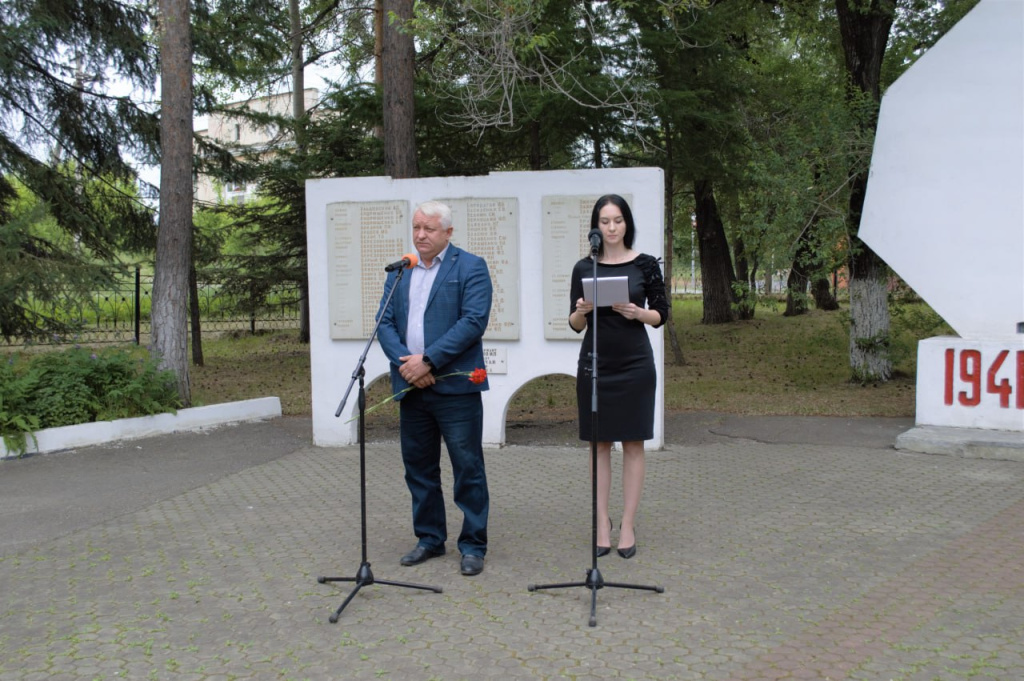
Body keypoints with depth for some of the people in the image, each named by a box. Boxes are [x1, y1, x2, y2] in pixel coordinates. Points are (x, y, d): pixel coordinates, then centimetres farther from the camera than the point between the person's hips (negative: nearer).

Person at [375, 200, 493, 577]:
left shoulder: (470, 267, -3)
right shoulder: (399, 272, 14)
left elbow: (473, 321, -13)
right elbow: (385, 323, 8)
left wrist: (428, 360, -18)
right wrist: (404, 363, -10)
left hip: (455, 386, -5)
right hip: (411, 387, 6)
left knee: (468, 468, 1)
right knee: (418, 467, 13)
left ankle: (473, 545, 12)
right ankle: (429, 538, 27)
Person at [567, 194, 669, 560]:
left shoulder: (646, 264, 0)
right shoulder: (584, 268, 4)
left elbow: (661, 315, 3)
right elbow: (575, 324, 7)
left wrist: (637, 313, -17)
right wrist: (581, 312, -15)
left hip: (634, 364, -1)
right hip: (594, 362, 2)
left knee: (633, 444, 2)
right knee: (599, 444, 5)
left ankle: (628, 524, 9)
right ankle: (602, 521, 13)